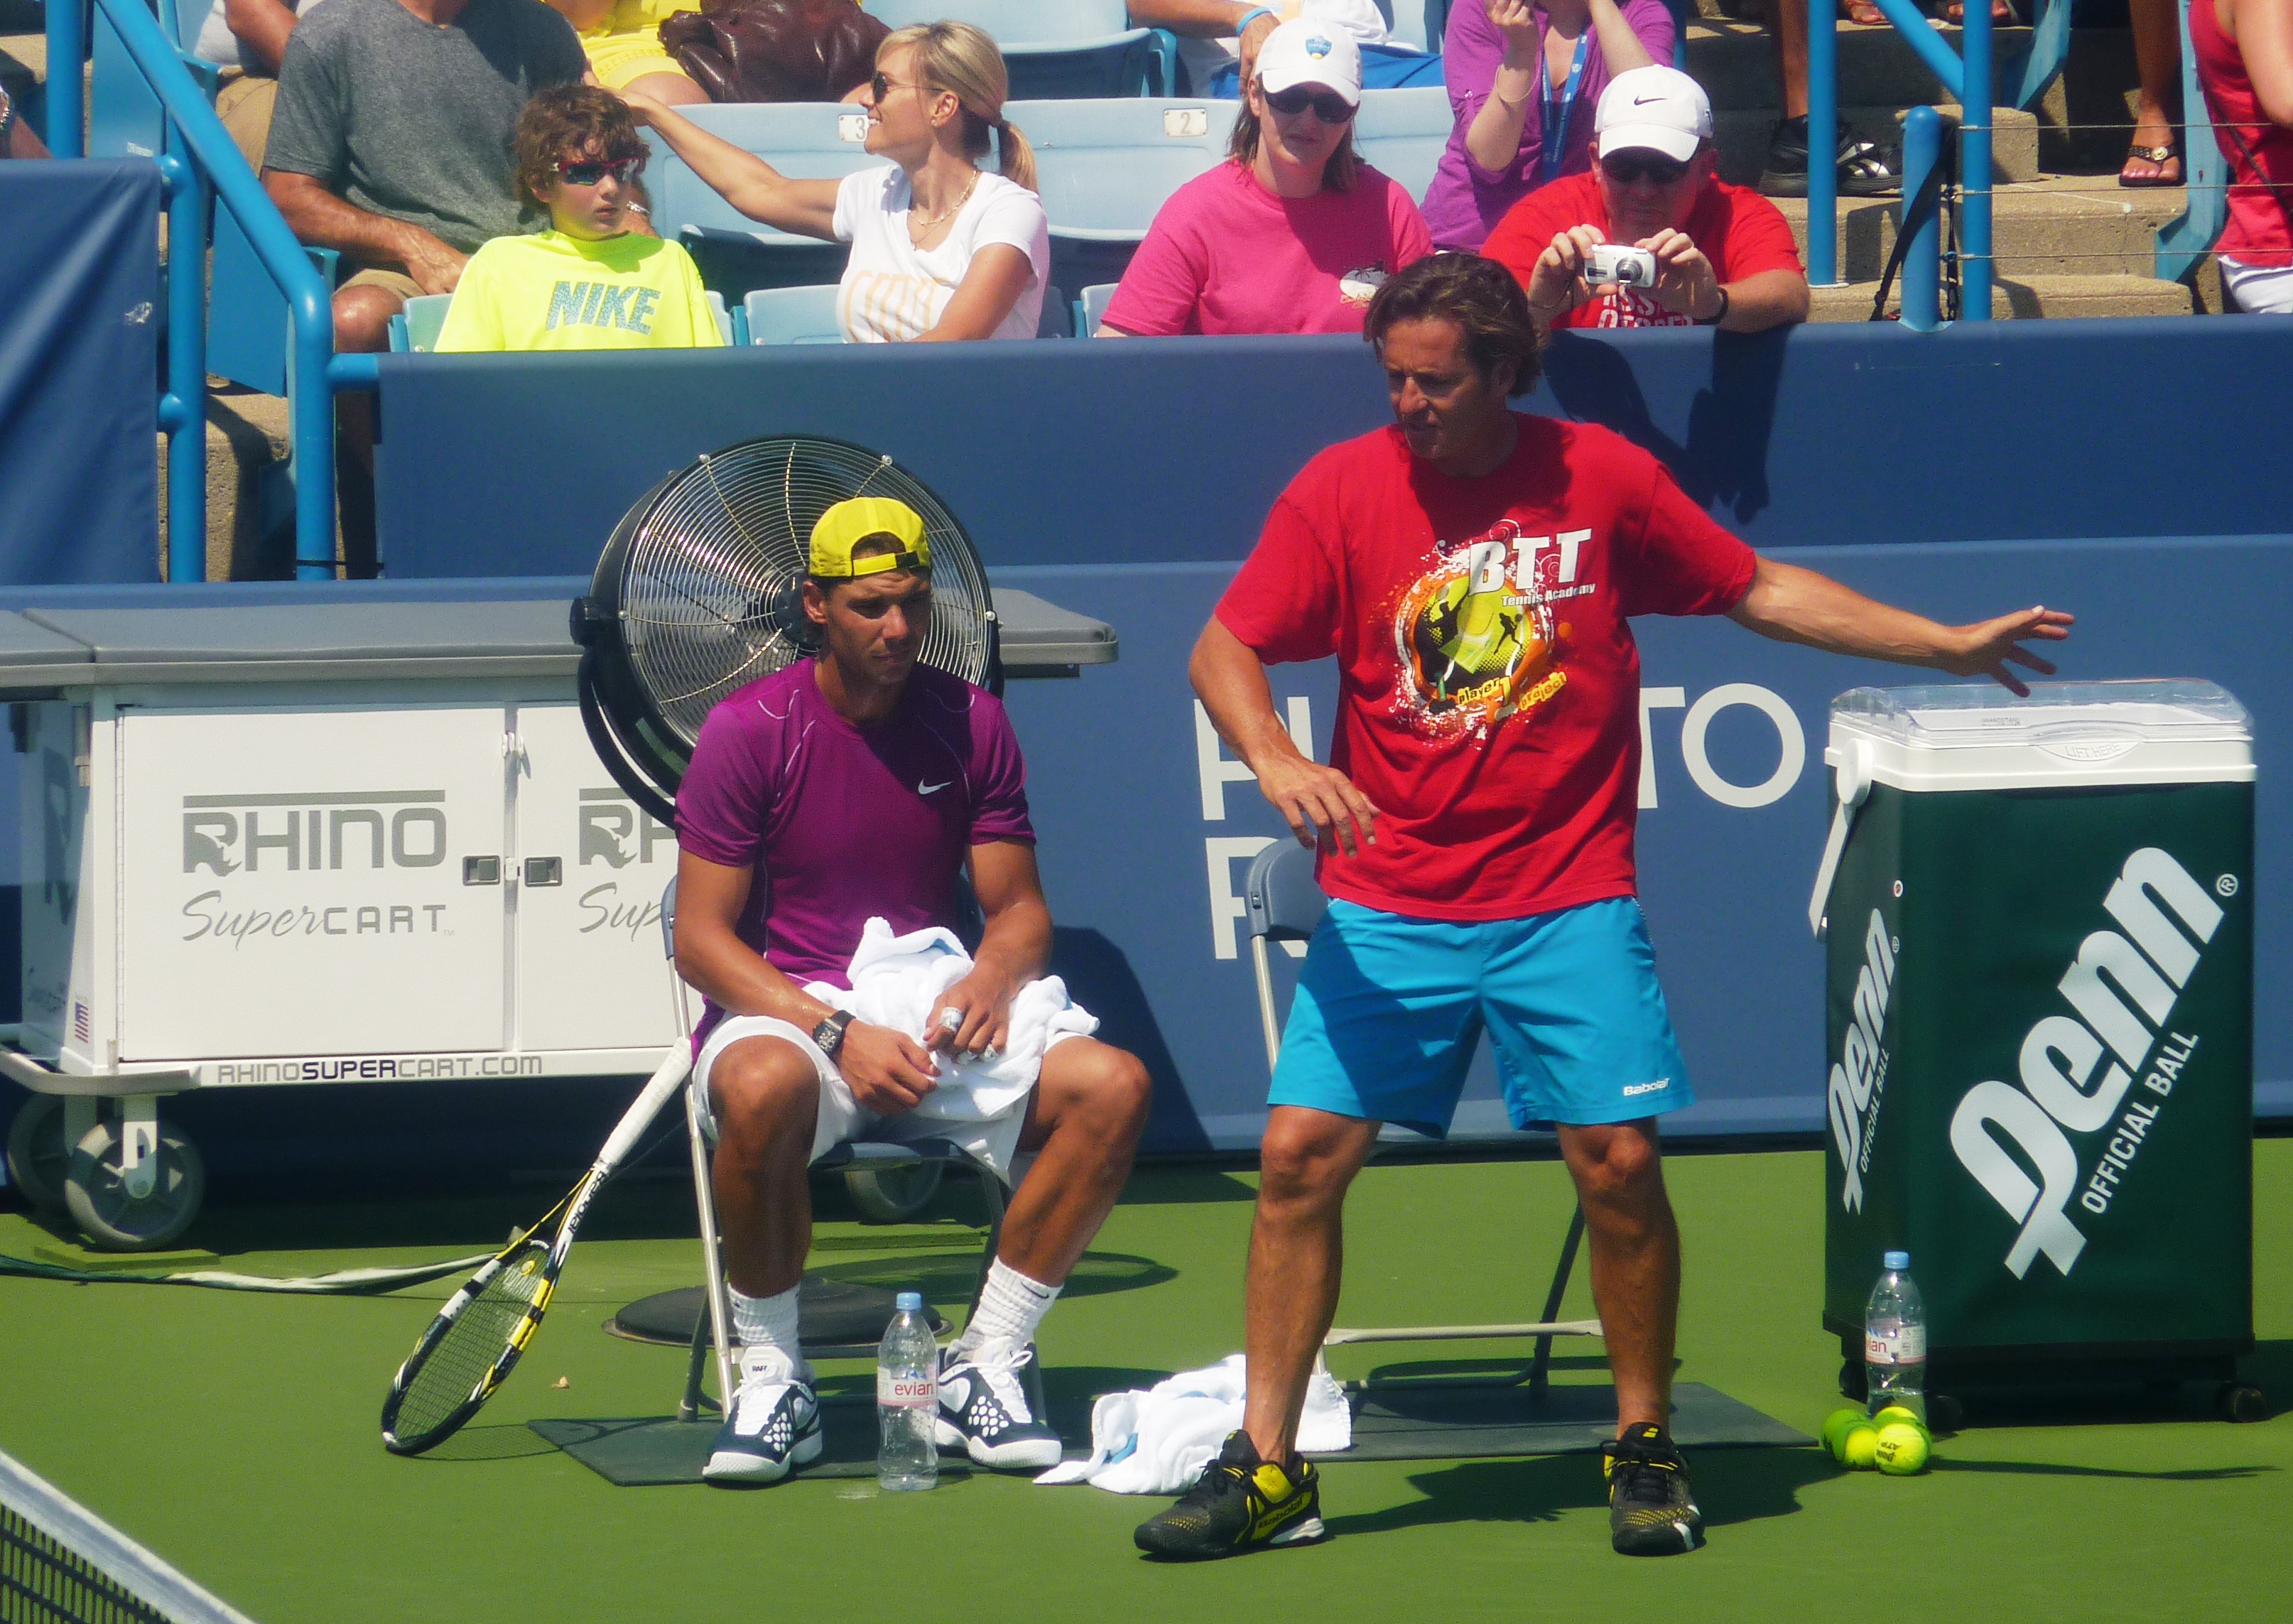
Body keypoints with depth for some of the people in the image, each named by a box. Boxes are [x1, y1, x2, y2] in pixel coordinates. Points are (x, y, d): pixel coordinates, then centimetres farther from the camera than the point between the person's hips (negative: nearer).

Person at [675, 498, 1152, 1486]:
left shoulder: (971, 725, 7)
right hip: (785, 1013, -4)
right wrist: (837, 1033, -21)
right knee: (763, 1092, -41)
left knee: (1112, 1086, -23)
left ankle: (985, 1367, -11)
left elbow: (1020, 907, 11)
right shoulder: (750, 731, -4)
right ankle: (772, 1383, -21)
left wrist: (995, 977, -15)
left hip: (938, 1019, 4)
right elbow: (702, 940, -8)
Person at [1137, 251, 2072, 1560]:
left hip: (1570, 901, 0)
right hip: (1387, 906, 0)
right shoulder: (1342, 490, -2)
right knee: (1303, 1156, -6)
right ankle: (1268, 1470, 4)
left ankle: (1645, 1450, 10)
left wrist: (1952, 645, 9)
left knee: (1620, 1161, -9)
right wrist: (1279, 763, -21)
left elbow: (1763, 592, 10)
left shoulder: (1604, 479, 0)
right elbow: (1225, 650, -1)